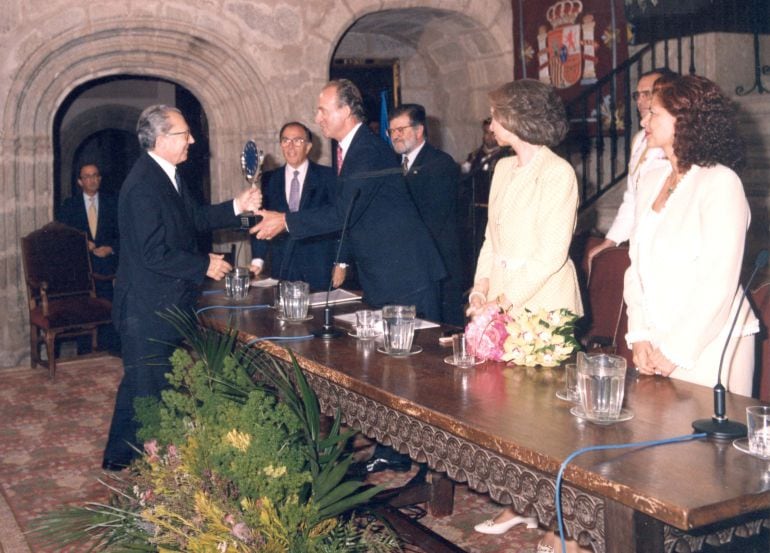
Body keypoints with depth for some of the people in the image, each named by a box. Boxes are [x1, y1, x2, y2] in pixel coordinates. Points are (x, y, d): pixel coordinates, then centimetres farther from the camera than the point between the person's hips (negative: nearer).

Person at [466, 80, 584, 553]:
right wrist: (482, 286, 2)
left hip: (542, 301, -7)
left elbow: (552, 253, -15)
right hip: (502, 299, 7)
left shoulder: (558, 173, -11)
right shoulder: (504, 168, 13)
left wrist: (505, 299, -17)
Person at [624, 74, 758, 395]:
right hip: (655, 347, 6)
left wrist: (676, 351, -16)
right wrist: (639, 337, -2)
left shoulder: (720, 183, -12)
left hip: (707, 349, -6)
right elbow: (636, 266, 8)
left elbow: (720, 283, -17)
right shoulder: (651, 181, 8)